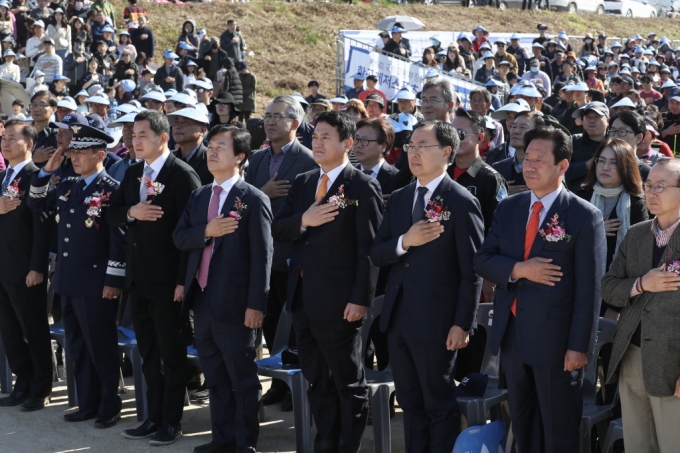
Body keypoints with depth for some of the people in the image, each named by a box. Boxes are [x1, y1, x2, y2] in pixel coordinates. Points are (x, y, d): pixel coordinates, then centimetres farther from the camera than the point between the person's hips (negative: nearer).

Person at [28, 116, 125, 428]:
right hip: (68, 282, 8)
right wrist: (47, 171, 5)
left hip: (96, 284, -8)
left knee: (101, 347, 2)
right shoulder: (67, 186, 12)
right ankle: (87, 403, 23)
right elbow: (36, 204, 19)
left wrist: (113, 281, -17)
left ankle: (110, 407, 13)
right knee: (77, 347, 13)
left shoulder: (112, 190, -11)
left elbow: (120, 239, -14)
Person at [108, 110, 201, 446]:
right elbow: (112, 214, 12)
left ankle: (171, 423, 10)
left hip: (167, 279, -7)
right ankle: (154, 417, 23)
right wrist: (131, 212, -12)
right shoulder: (132, 173, 11)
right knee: (148, 352, 14)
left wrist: (183, 280, -19)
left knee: (172, 353, 3)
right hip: (138, 277, 7)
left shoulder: (182, 175, -13)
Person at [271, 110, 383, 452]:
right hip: (302, 295, 7)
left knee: (348, 382, 4)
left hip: (338, 299, -7)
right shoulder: (302, 183, 13)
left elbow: (368, 248, -12)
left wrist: (360, 298, -17)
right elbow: (277, 230, 8)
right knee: (316, 378, 15)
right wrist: (303, 221, -12)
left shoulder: (362, 187, -8)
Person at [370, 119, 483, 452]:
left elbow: (471, 271, -11)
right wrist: (405, 241, -13)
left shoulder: (462, 203, -9)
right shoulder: (398, 199, 11)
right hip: (397, 318, 6)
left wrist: (462, 324, -14)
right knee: (410, 402, 15)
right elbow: (376, 255, 7)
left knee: (440, 405, 4)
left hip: (435, 322, -6)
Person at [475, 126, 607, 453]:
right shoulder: (508, 208, 8)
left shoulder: (585, 217, -10)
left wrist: (579, 346, -16)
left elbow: (589, 288, -12)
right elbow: (482, 260, 5)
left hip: (556, 338, -6)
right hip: (511, 334, 6)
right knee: (522, 425, 17)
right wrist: (518, 269, -16)